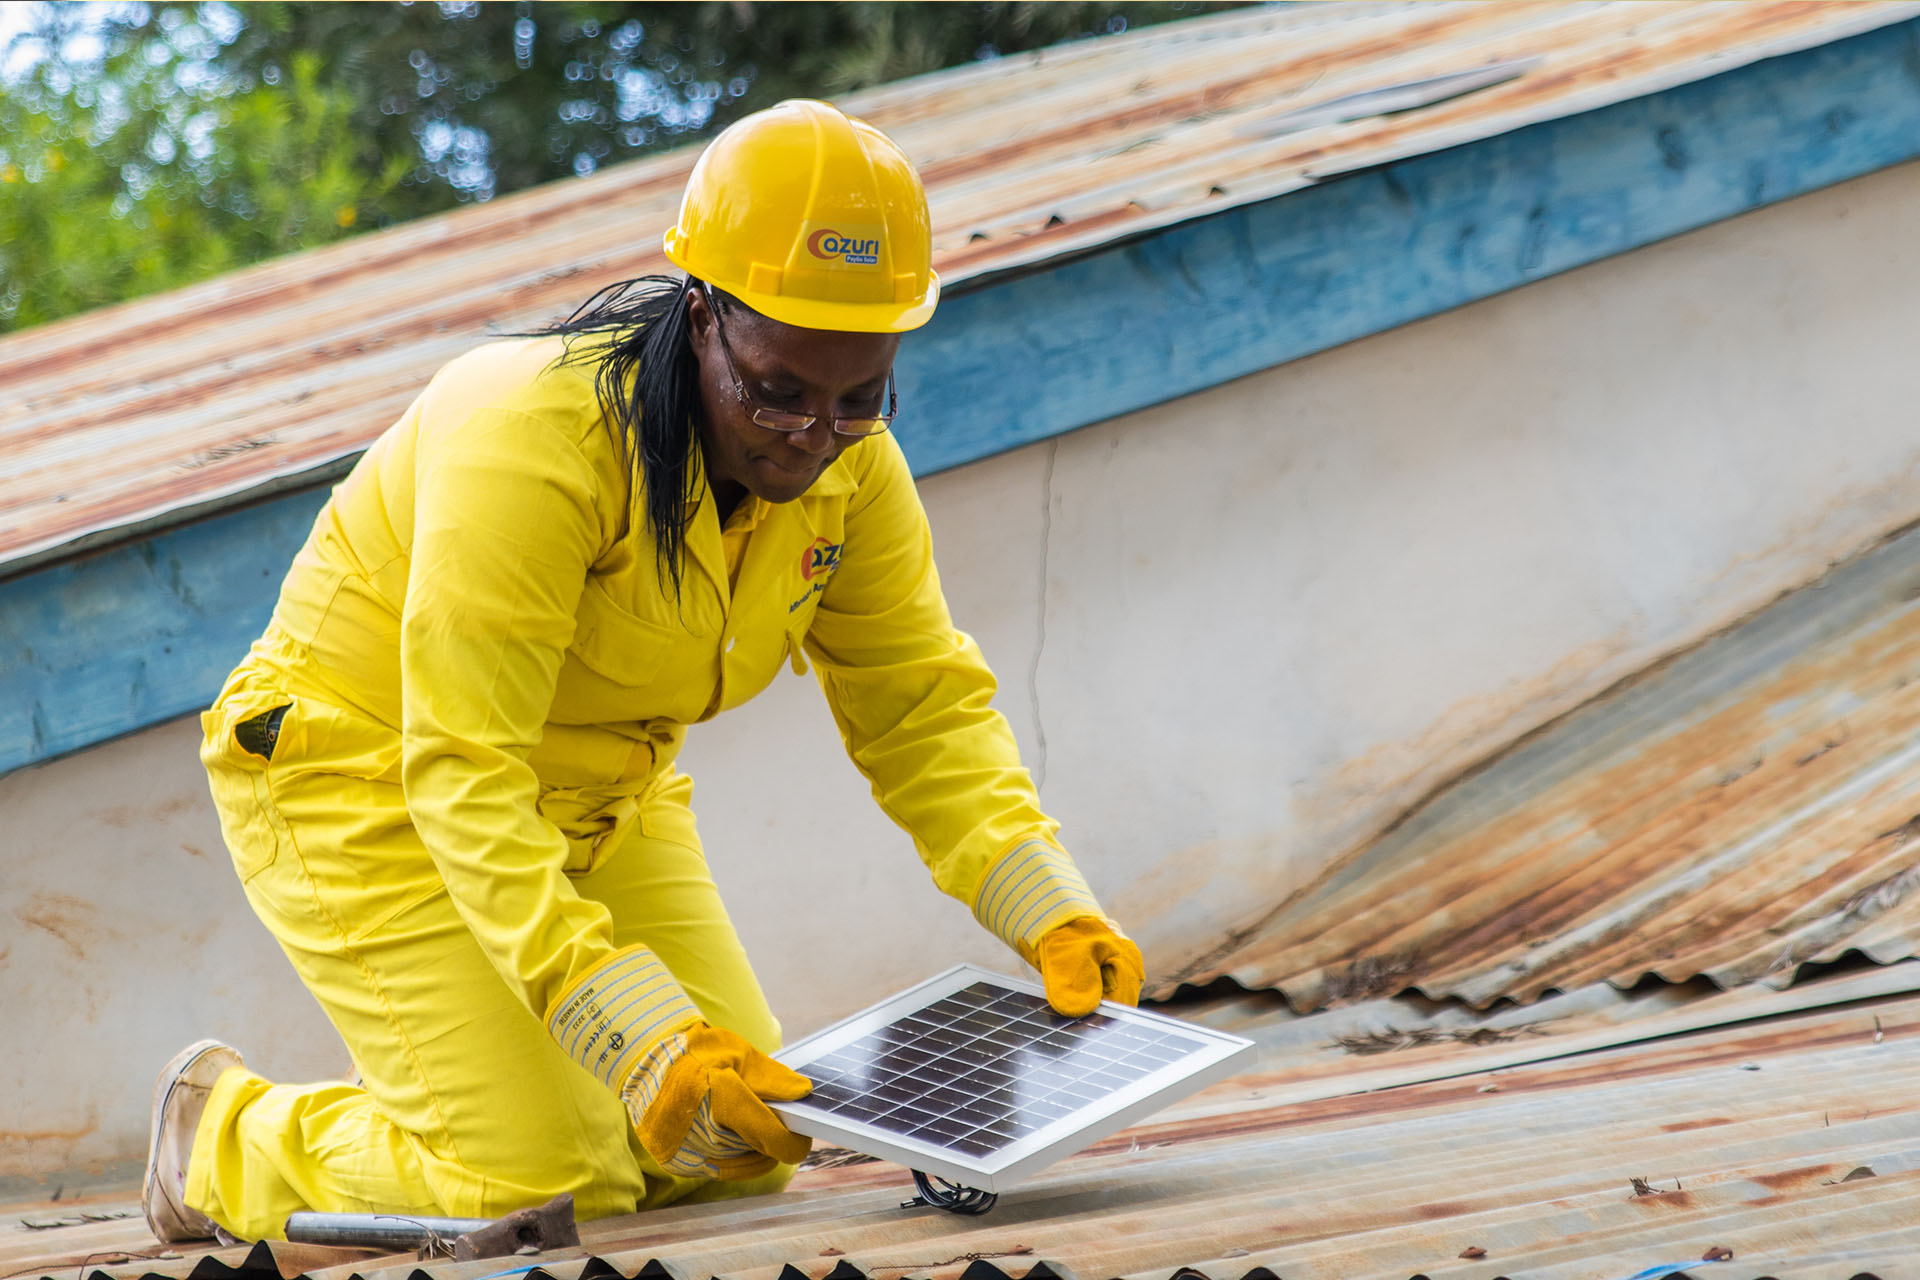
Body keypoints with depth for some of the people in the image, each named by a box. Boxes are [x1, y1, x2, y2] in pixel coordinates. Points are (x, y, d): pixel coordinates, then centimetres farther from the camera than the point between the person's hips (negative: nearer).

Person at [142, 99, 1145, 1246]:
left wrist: (1049, 910, -22)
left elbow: (924, 705, -4)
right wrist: (638, 1031, -44)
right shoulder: (531, 433, -32)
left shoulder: (848, 463, -10)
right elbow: (464, 776, -35)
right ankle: (223, 1134, 10)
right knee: (539, 1182, -15)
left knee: (744, 1149, -1)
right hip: (373, 788, -7)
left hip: (601, 801, 7)